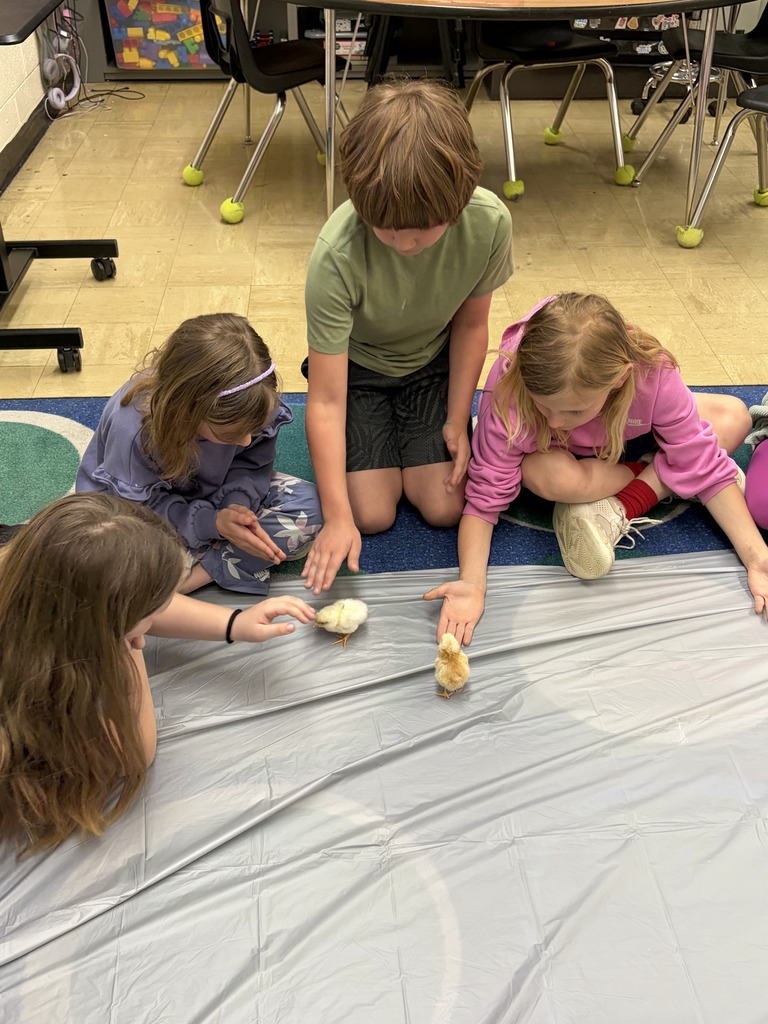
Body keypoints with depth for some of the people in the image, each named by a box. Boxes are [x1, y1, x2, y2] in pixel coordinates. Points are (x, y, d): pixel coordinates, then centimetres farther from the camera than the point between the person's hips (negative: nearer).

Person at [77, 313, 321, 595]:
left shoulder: (250, 406, -25)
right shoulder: (130, 427, -36)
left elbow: (251, 464, -7)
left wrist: (239, 503, -28)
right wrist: (212, 523, -37)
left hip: (211, 497, 4)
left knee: (306, 506, -19)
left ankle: (196, 575, -22)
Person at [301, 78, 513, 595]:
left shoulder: (490, 222, -29)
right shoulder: (337, 255, -37)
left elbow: (471, 323, -8)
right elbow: (326, 399, -32)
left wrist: (457, 420, -8)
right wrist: (337, 517, -34)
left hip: (433, 362, 2)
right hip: (357, 365, -2)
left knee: (445, 508, -8)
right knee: (372, 515, -9)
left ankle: (407, 436, 23)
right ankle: (381, 446, 22)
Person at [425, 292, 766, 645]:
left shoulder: (654, 374, -35)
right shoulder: (507, 392, -39)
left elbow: (706, 470, -25)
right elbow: (485, 495, -34)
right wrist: (472, 583, -50)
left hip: (620, 442, 3)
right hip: (552, 451, -2)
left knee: (733, 417, -20)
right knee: (551, 475, -40)